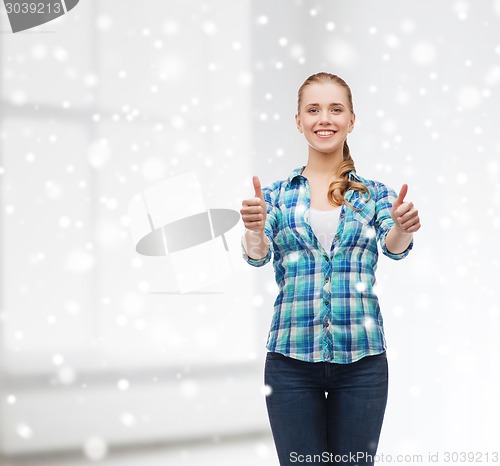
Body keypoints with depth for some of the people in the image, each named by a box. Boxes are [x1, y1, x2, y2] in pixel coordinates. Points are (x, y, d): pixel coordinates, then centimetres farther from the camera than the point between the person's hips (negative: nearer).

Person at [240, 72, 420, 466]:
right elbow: (258, 255, -7)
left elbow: (394, 247, -9)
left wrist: (403, 228, -33)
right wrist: (255, 228, -31)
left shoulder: (376, 194, 7)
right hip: (291, 358, 0)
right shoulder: (277, 195, 7)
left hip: (362, 359, 0)